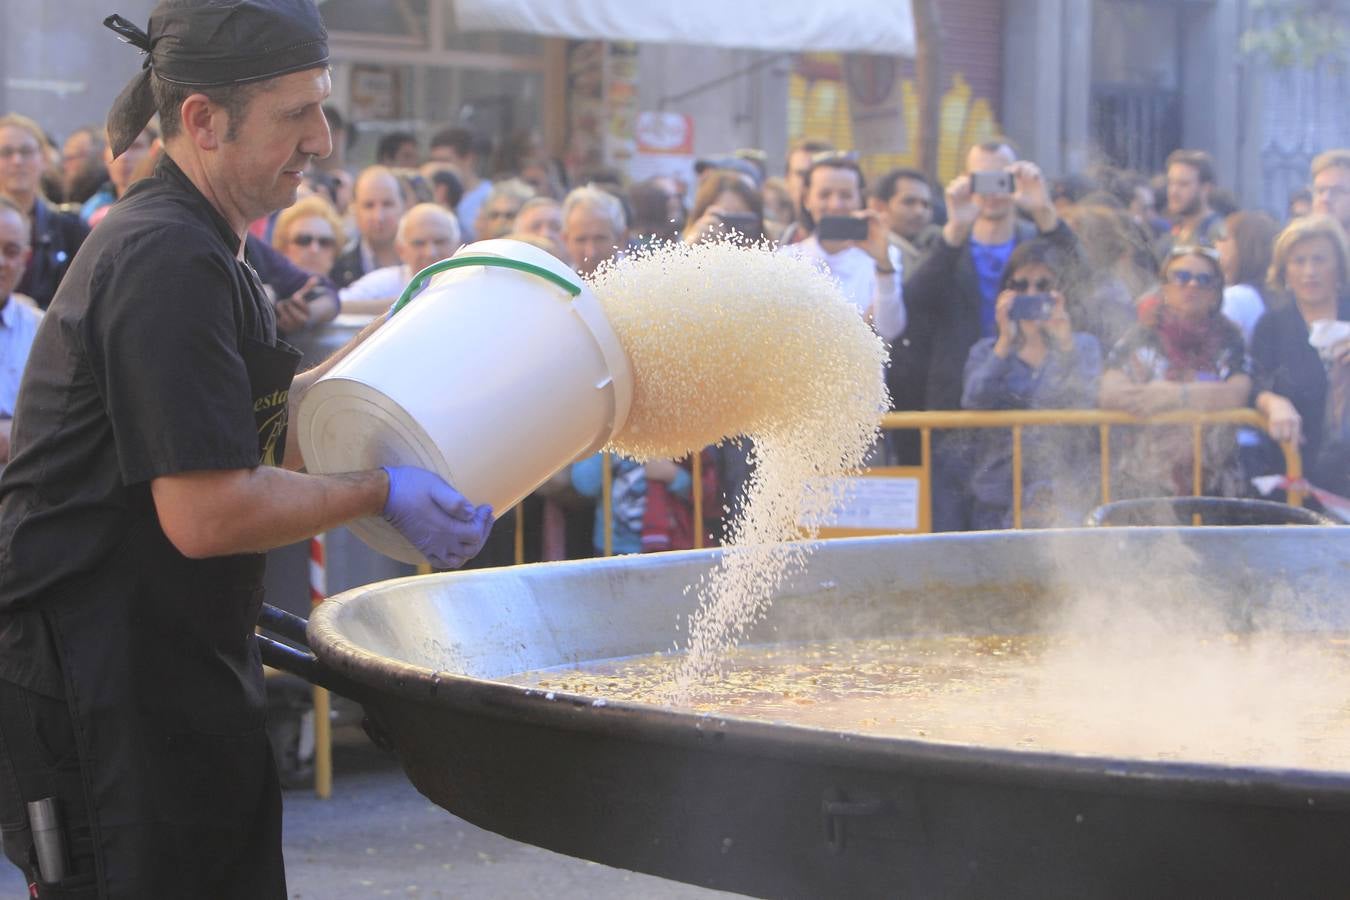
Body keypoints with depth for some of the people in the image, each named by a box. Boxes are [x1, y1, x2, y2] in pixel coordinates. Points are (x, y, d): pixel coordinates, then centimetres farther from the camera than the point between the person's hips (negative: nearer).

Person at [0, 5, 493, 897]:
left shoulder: (191, 249, 15)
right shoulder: (168, 263, -20)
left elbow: (258, 434, 21)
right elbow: (207, 514, -24)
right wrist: (380, 493, -12)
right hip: (94, 684, -10)